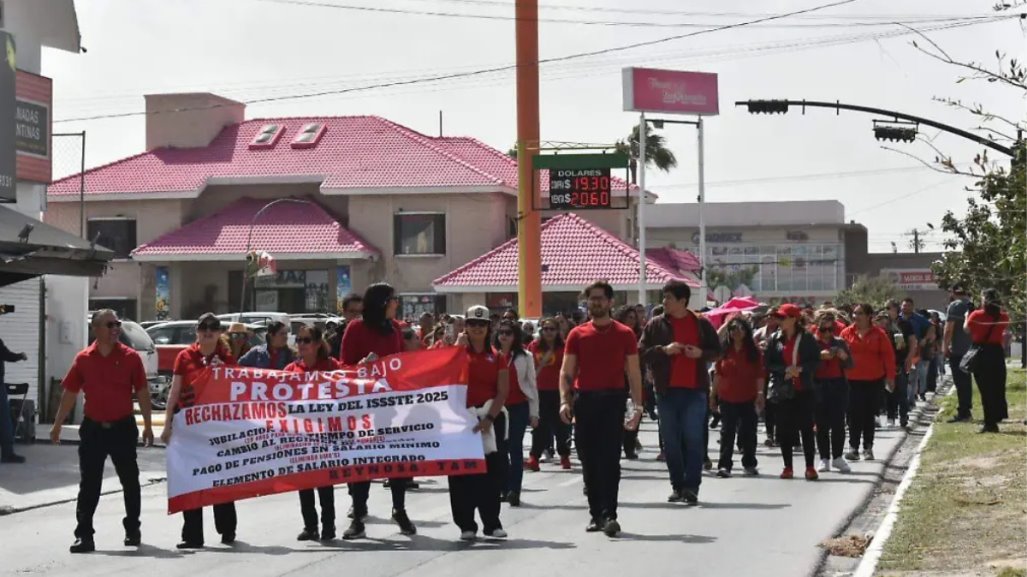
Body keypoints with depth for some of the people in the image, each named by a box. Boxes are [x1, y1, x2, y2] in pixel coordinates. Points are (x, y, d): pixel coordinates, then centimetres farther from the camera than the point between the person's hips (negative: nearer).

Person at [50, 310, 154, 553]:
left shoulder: (130, 357, -2)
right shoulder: (83, 359, 1)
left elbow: (142, 392, 1)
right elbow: (70, 393, 7)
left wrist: (147, 426, -1)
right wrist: (57, 424, 8)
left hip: (123, 427, -1)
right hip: (93, 428, 1)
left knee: (130, 481, 10)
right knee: (89, 484, 1)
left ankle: (133, 530, 24)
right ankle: (84, 534, 4)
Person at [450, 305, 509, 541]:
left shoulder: (496, 356, 8)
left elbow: (503, 391, 1)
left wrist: (489, 418, -11)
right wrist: (459, 345, -13)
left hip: (491, 418, 2)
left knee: (492, 472, 3)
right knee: (463, 472, -1)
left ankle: (491, 523, 12)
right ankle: (466, 525, 5)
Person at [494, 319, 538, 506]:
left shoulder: (524, 357, 3)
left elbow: (532, 385, 4)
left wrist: (534, 413, 0)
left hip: (519, 407, -2)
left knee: (515, 448, -6)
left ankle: (514, 491, -9)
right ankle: (505, 489, 16)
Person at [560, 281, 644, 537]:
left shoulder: (624, 334, 5)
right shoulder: (577, 334, 9)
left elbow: (633, 372, 5)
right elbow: (566, 371, 7)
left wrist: (638, 405, -3)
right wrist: (564, 400, -7)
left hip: (613, 400, -2)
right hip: (584, 400, 2)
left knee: (610, 458, -9)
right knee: (588, 460, 6)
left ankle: (609, 515, -12)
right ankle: (596, 513, 14)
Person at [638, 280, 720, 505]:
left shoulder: (702, 324, 5)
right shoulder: (656, 325, 6)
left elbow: (717, 350, 11)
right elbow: (642, 353, 2)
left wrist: (701, 353, -8)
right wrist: (664, 350, -13)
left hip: (695, 390, -2)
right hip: (667, 391, 2)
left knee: (694, 439, -6)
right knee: (671, 441, 5)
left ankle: (691, 487, -4)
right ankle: (677, 486, 14)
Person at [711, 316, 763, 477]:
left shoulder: (754, 351, 1)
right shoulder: (724, 350, 3)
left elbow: (759, 375, -2)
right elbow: (718, 373, 5)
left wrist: (760, 393, -11)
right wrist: (713, 393, 4)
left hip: (748, 398, 0)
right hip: (727, 398, 0)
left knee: (748, 432, 7)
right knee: (727, 431, -2)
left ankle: (749, 464, 19)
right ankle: (724, 465, -4)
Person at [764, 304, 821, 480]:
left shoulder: (807, 339, -1)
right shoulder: (774, 339, 5)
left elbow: (816, 362, -1)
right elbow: (768, 365, 3)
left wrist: (800, 368, -17)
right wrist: (785, 370, -13)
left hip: (804, 390, -2)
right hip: (783, 390, 2)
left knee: (807, 428, -2)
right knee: (784, 429, 3)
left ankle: (810, 467, 3)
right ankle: (788, 467, 12)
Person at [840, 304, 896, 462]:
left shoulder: (879, 334, -1)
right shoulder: (846, 333, 2)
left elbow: (888, 356, -1)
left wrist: (890, 376, -6)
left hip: (874, 380, 0)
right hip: (853, 380, 0)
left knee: (870, 415, 7)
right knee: (854, 414, -5)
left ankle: (868, 448, 15)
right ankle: (853, 447, -2)